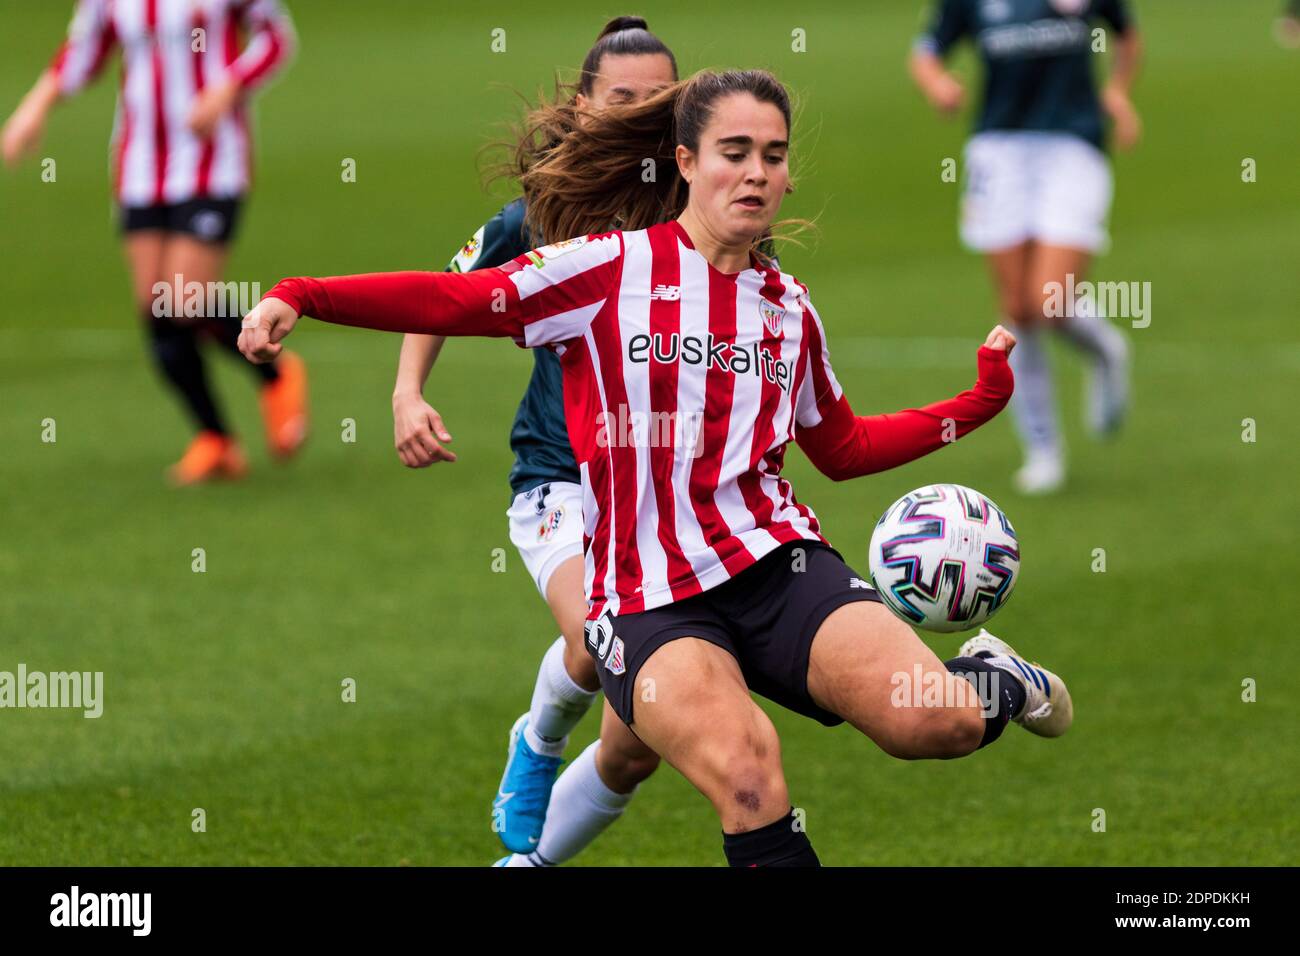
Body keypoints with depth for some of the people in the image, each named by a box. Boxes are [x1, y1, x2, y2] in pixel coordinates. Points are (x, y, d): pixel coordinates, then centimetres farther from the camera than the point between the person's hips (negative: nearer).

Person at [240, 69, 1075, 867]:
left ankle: (993, 682, 12)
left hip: (776, 562, 3)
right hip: (649, 599, -3)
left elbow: (843, 449, 29)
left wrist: (983, 401, 22)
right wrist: (296, 298, -18)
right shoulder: (612, 267, 2)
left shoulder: (789, 307, 15)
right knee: (749, 784, -31)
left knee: (937, 723, -23)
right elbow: (455, 301, -6)